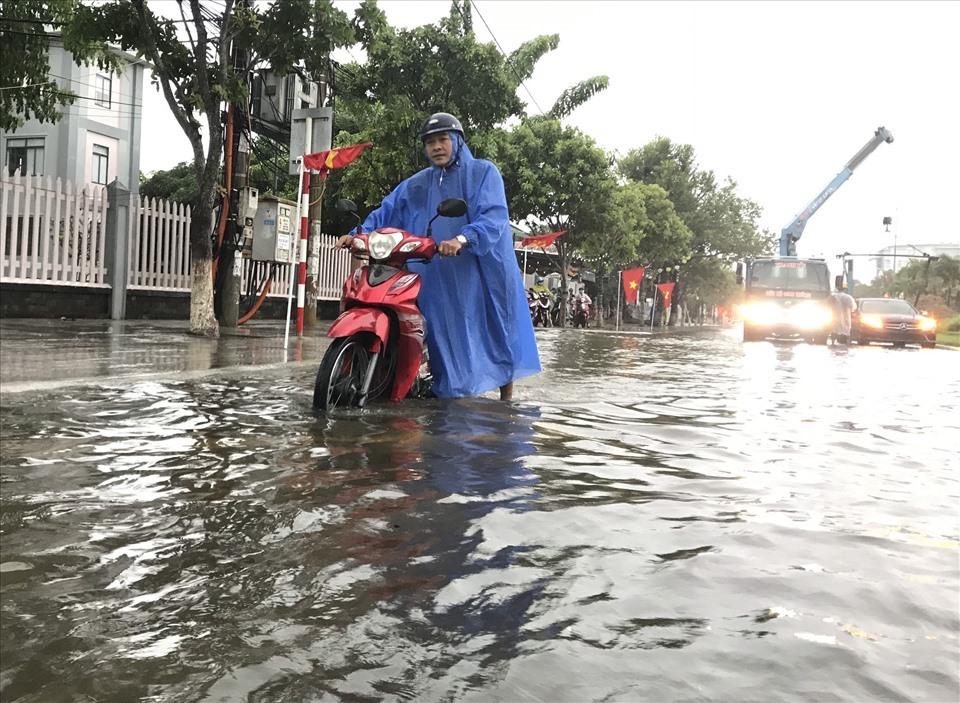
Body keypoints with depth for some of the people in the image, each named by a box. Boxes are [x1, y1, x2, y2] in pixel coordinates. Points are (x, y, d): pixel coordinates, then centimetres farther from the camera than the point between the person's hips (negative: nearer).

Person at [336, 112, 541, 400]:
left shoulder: (483, 172, 0)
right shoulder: (416, 185, 17)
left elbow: (493, 216, -15)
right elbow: (386, 212, 12)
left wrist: (464, 239, -34)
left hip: (483, 273, -3)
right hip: (439, 281, 4)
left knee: (496, 331, 2)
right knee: (449, 341, 2)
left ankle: (507, 399, 15)